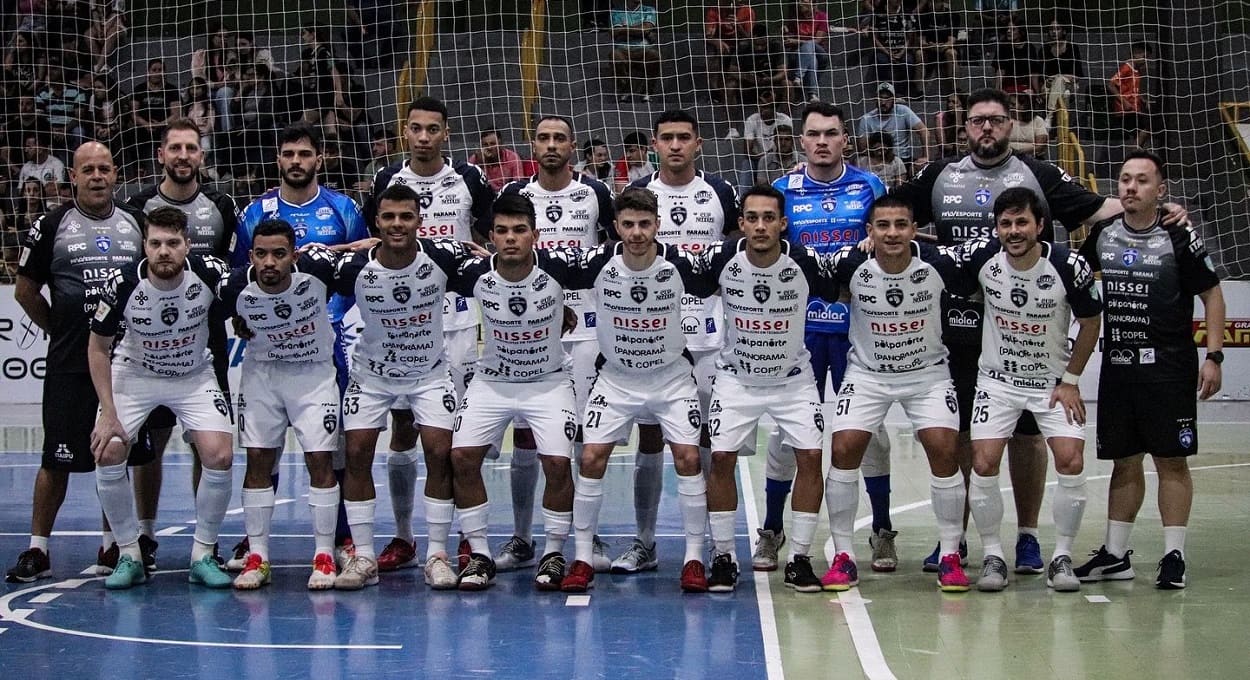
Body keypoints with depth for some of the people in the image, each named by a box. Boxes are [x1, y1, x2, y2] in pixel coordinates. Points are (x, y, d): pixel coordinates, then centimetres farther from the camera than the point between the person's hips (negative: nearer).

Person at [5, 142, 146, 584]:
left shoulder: (136, 224, 8)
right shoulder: (52, 227, 0)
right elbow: (25, 290, 5)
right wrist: (60, 330, 5)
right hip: (70, 365, -3)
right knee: (57, 460, -1)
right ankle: (37, 550, 8)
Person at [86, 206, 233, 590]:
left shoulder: (211, 274, -25)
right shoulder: (123, 284, -24)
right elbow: (98, 347, -11)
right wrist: (108, 413, -15)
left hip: (194, 377, 0)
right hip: (133, 375, 0)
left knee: (219, 457, -17)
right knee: (107, 454, -16)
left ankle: (203, 556, 1)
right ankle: (129, 556, 2)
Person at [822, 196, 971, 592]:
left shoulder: (939, 264, -19)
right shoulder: (849, 265, -19)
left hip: (927, 373, 0)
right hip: (867, 373, 0)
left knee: (944, 451, -14)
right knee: (844, 450, -13)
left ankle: (950, 554, 2)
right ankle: (843, 555, 0)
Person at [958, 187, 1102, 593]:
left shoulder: (1070, 267, -19)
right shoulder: (980, 256, -17)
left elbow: (1091, 323, -4)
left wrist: (1070, 380, -4)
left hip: (1054, 381, -1)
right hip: (997, 379, 1)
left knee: (1071, 463, -14)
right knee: (984, 464, -11)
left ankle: (1062, 557, 2)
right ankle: (993, 556, 5)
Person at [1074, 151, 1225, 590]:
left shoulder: (1179, 239, -7)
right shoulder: (1102, 235, 6)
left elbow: (1212, 294, -2)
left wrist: (1213, 357, -8)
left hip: (1169, 367, -4)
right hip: (1117, 365, 4)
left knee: (1172, 460, -1)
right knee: (1124, 461, 11)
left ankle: (1174, 555, 4)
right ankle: (1115, 554, 17)